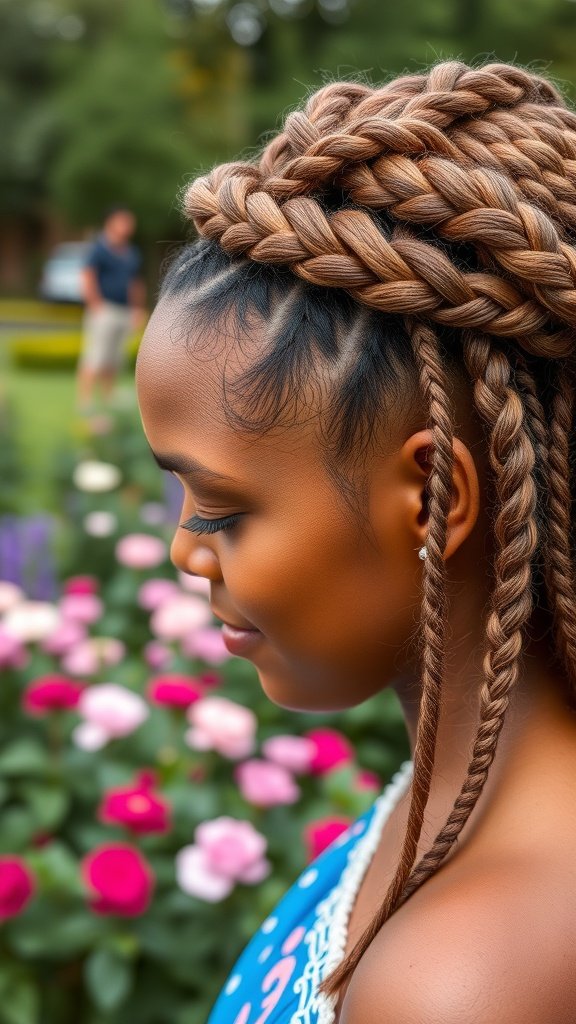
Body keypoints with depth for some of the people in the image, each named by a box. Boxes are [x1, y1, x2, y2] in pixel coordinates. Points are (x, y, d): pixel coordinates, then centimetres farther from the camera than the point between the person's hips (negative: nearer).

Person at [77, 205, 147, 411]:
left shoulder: (132, 252, 18)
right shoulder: (100, 249, -6)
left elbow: (136, 283, 25)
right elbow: (87, 278, -13)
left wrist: (139, 309, 19)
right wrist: (97, 305, -17)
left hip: (126, 314, 7)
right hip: (105, 311, -7)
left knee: (113, 363, 11)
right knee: (95, 360, -10)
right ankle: (85, 405, -10)